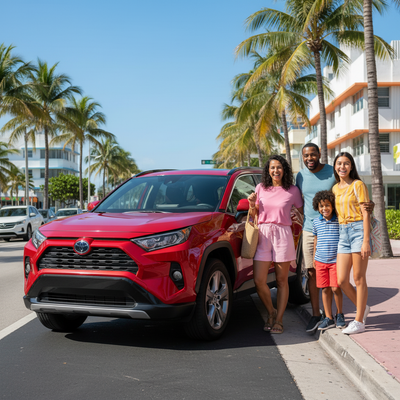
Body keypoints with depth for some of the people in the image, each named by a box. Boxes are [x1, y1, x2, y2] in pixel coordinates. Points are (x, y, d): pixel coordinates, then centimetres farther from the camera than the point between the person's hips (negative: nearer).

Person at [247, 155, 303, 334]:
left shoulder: (292, 190, 3)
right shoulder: (261, 188, 9)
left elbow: (303, 213, 12)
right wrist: (251, 204, -3)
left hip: (283, 235, -2)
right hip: (263, 234, 2)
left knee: (282, 281, 4)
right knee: (259, 281, -4)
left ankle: (278, 320, 14)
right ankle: (271, 312, 20)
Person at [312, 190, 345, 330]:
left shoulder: (339, 221, -4)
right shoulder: (316, 222, 7)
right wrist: (314, 258, 18)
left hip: (336, 260, -3)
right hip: (320, 261, 3)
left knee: (335, 288, -6)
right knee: (325, 289, 5)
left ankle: (340, 314, 17)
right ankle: (328, 318, 13)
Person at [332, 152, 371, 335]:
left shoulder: (358, 185, -3)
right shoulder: (335, 188, 15)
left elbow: (366, 214, -8)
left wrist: (366, 241, -15)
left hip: (358, 230, -6)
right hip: (343, 233, 6)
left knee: (358, 278, -2)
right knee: (342, 281, 1)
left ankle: (359, 321, 8)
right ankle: (362, 308, 25)